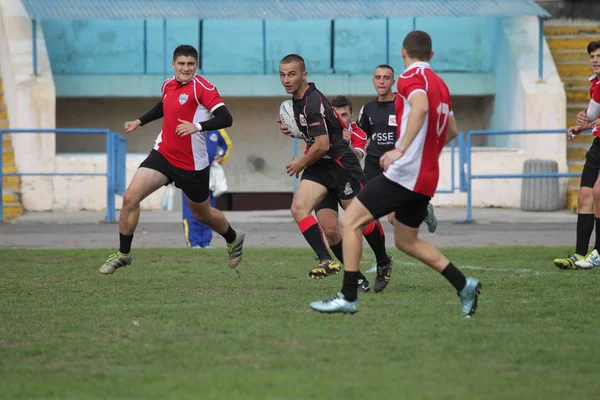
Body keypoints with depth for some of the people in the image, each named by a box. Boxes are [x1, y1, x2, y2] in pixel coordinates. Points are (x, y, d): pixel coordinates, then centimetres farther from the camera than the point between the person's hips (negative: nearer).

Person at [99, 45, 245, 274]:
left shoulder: (202, 87, -16)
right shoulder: (168, 85, 4)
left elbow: (225, 119, -26)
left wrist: (197, 126, -37)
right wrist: (140, 121, 25)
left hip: (192, 164, -5)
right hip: (163, 154, 5)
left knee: (202, 214, 14)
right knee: (130, 197, -12)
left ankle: (234, 240, 46)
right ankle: (123, 254, 2)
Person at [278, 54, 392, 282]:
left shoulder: (313, 103, -23)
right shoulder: (297, 99, 7)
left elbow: (322, 145, -25)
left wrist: (301, 164, -9)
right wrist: (292, 130, 8)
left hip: (340, 163, -9)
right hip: (320, 165, 9)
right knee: (298, 208, -13)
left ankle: (384, 262, 26)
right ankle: (326, 260, -17)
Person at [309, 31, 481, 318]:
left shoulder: (412, 77, -9)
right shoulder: (439, 84, 16)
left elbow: (420, 108, -31)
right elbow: (452, 130, 27)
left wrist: (401, 149, -33)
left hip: (405, 173, -9)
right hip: (427, 177, 9)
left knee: (350, 222, -4)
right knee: (406, 241, 21)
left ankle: (348, 297, -8)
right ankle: (464, 285, 14)